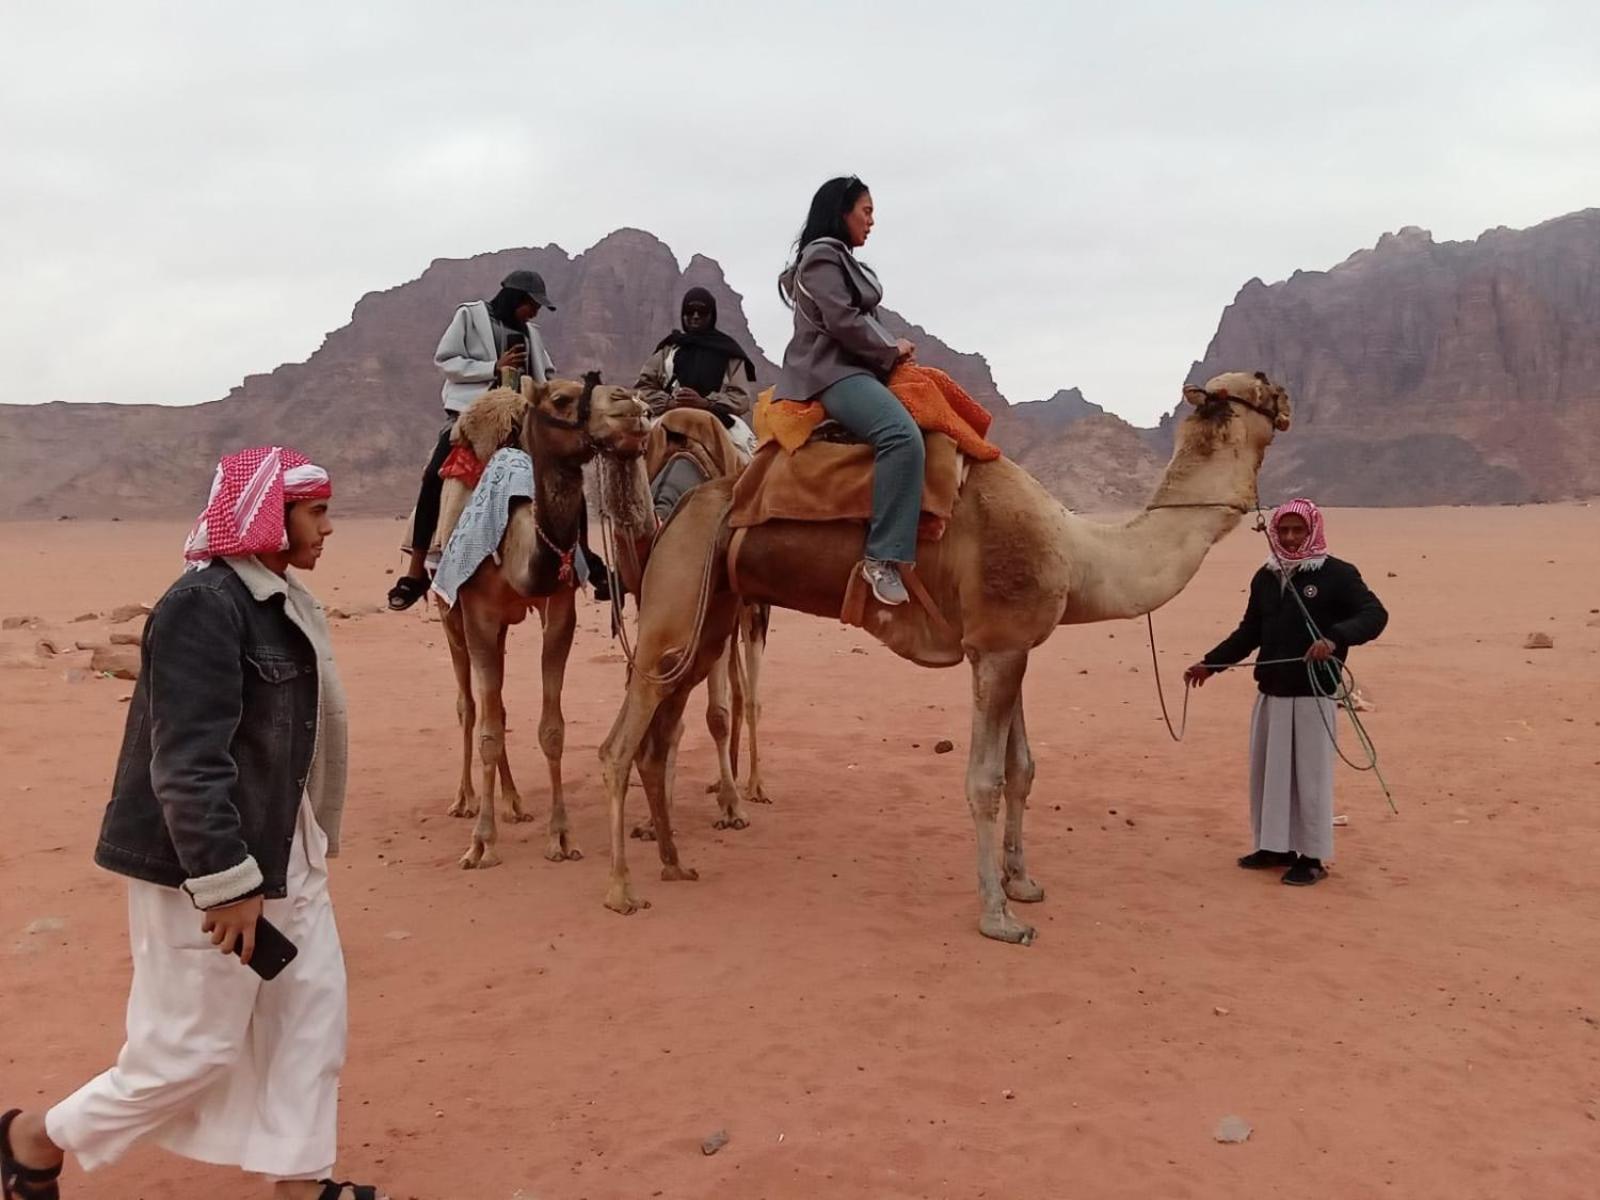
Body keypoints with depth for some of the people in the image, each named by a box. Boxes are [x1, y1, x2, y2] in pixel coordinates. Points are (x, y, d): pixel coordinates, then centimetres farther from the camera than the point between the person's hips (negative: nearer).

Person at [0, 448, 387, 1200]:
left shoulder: (277, 597, 8)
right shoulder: (205, 605, -22)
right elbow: (188, 760, -26)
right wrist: (226, 881, -26)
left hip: (281, 850, 9)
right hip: (203, 862, -9)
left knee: (311, 1007, 12)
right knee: (195, 1047, 4)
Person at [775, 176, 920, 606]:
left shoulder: (841, 260, 26)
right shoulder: (822, 257, -5)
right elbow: (842, 322, -16)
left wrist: (890, 352, 8)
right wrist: (891, 349, -4)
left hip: (852, 367, 11)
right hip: (833, 370, -11)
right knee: (902, 435, -34)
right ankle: (883, 556, -38)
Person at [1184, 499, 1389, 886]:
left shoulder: (1336, 574, -7)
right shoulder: (1265, 577, 11)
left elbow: (1375, 614, -16)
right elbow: (1249, 632, 19)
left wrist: (1335, 638, -34)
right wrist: (1210, 663, 12)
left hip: (1313, 694, -6)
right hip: (1270, 692, 6)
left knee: (1310, 775, -1)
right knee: (1268, 771, 12)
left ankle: (1313, 858, 10)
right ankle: (1276, 845, 25)